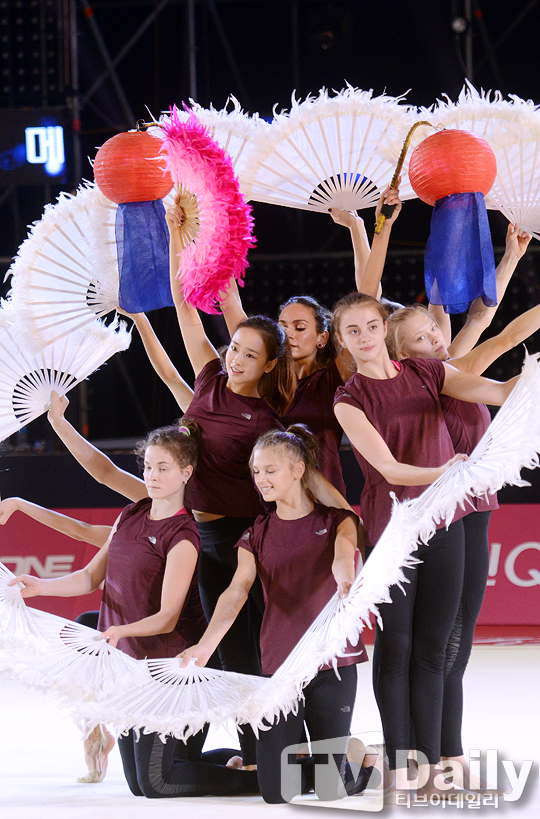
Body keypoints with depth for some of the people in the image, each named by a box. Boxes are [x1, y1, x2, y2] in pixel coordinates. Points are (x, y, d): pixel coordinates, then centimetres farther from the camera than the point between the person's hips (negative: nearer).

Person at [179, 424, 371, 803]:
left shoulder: (336, 520, 3)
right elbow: (237, 591, -6)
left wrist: (344, 579, -47)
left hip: (332, 662, -3)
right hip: (279, 666, 3)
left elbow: (343, 554, -21)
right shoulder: (258, 534, 9)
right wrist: (205, 644, -25)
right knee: (275, 790, -3)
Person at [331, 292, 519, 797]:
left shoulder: (427, 373, 7)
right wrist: (445, 471, -32)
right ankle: (397, 763, 4)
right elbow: (389, 470, -15)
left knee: (432, 647, 5)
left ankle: (430, 765, 8)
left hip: (443, 523, 3)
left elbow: (499, 392, -7)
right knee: (395, 646, -2)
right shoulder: (350, 400, -4)